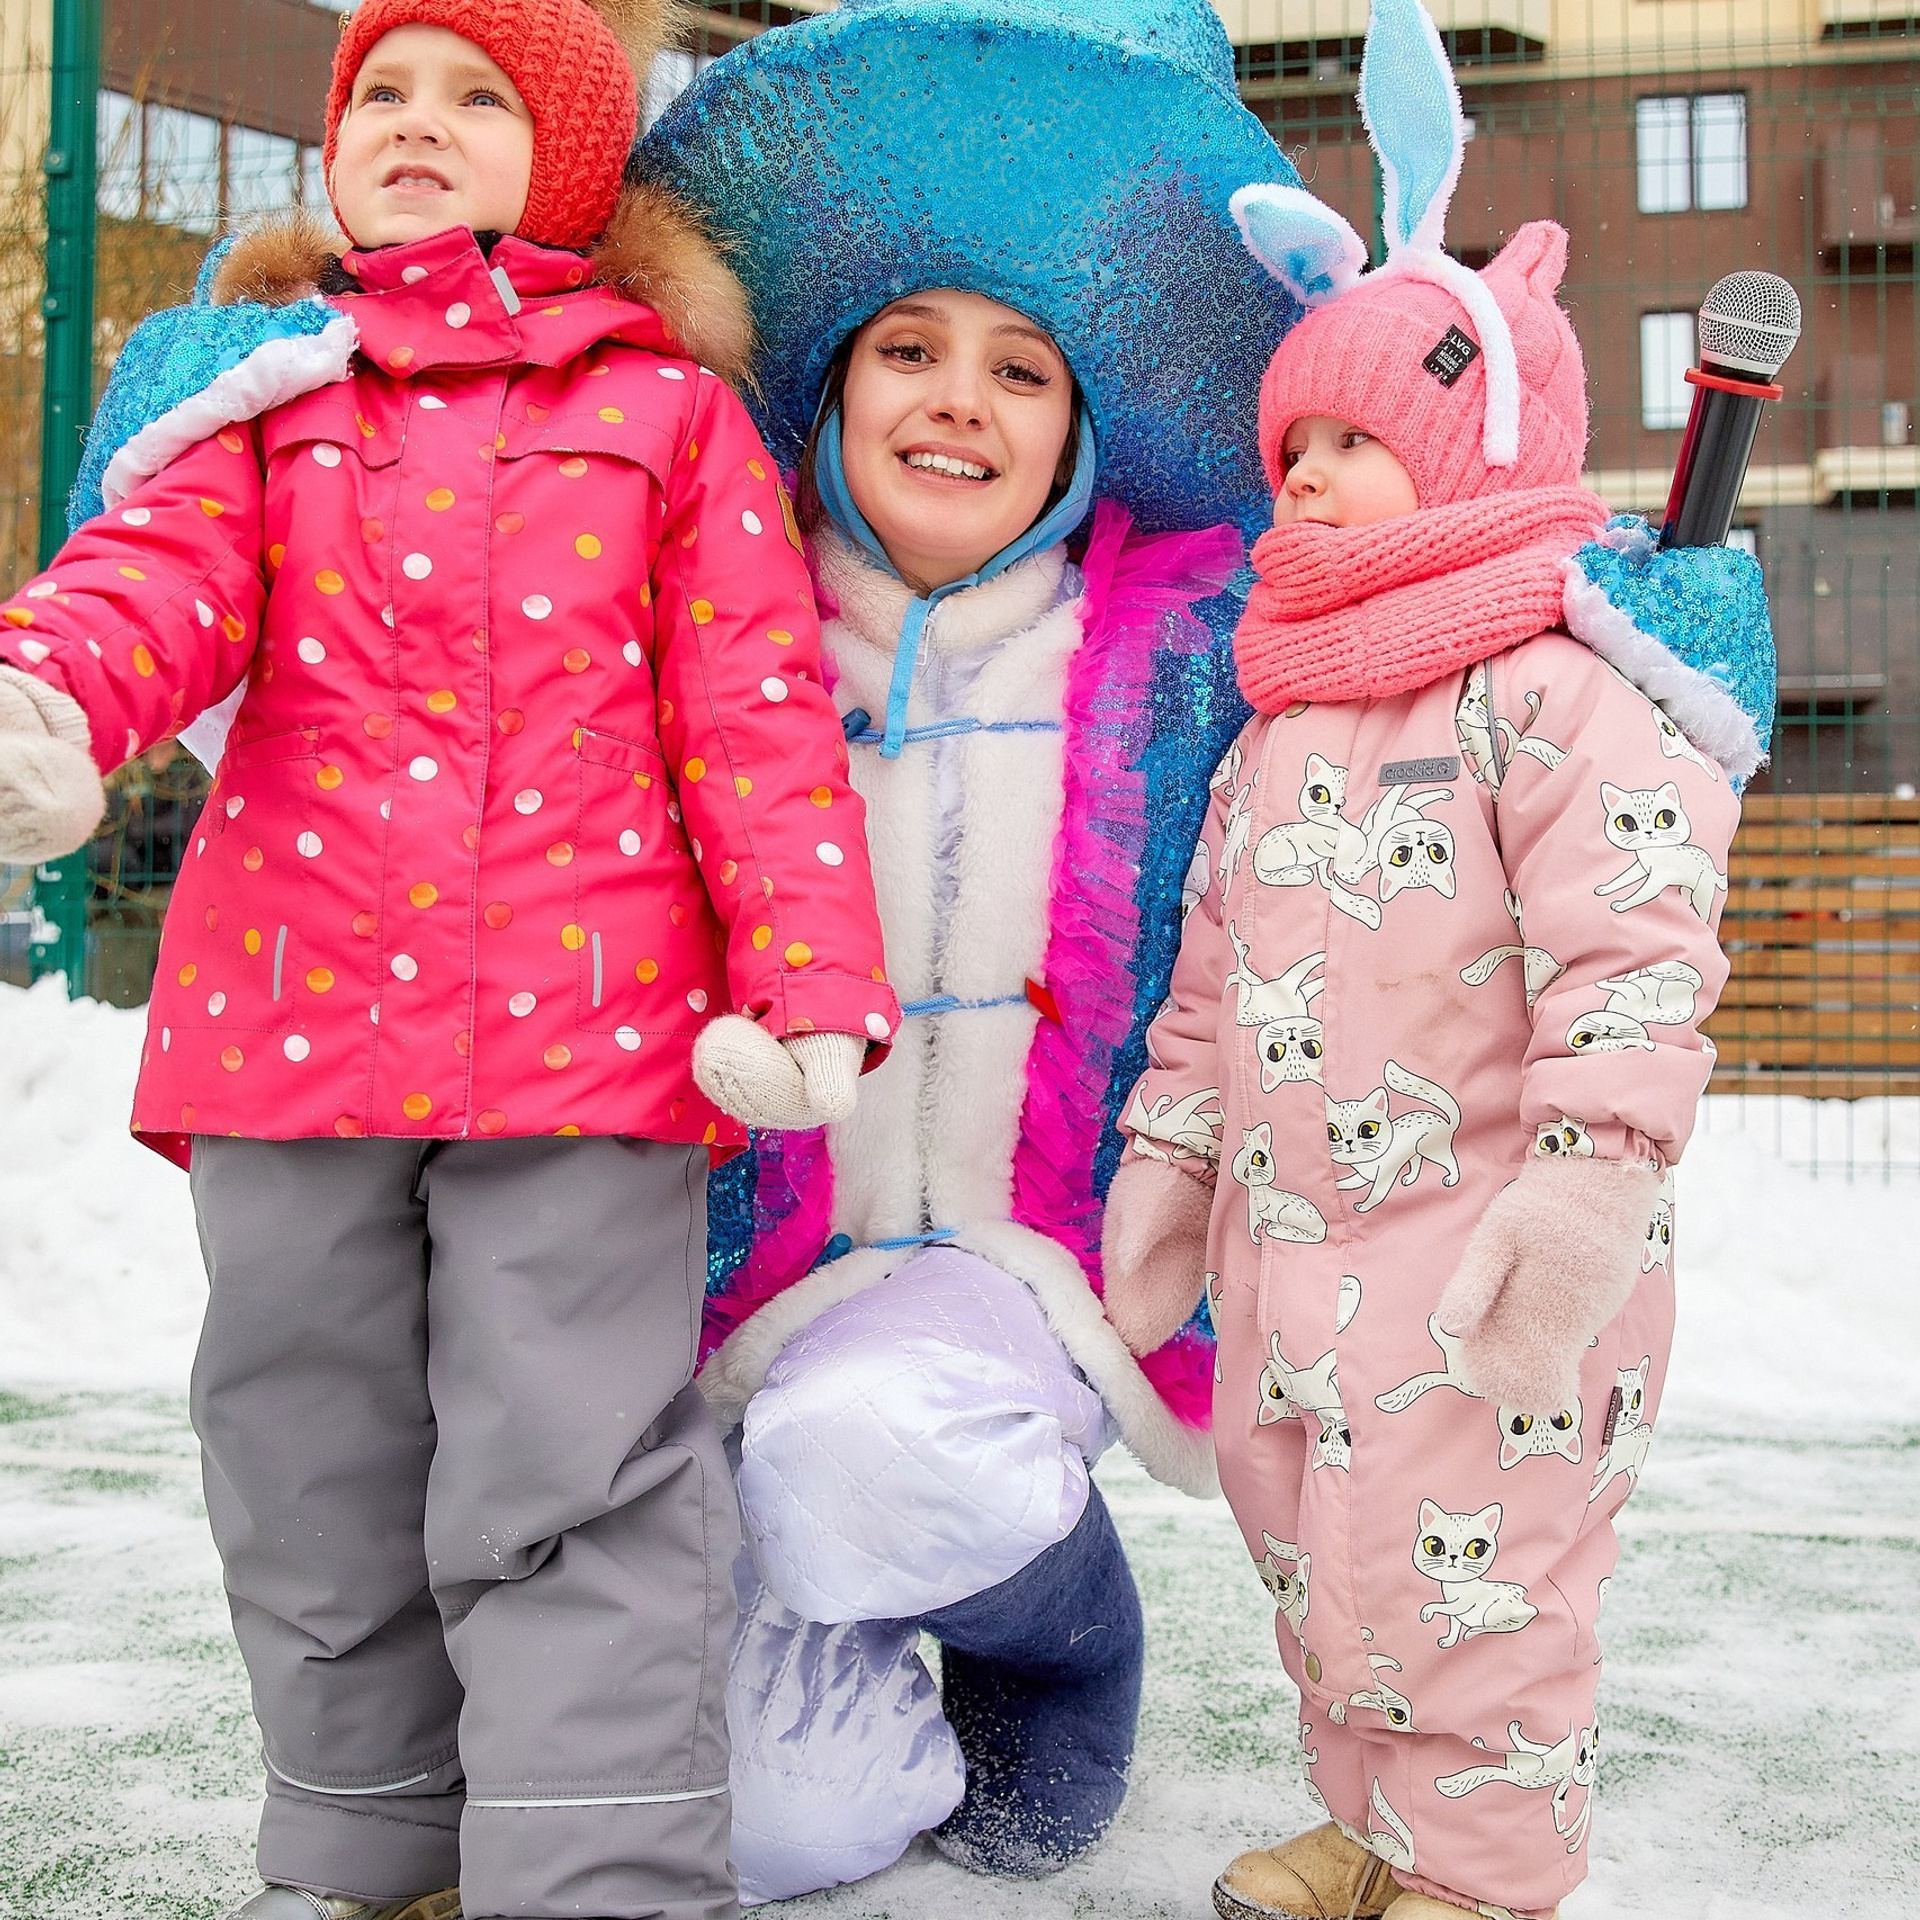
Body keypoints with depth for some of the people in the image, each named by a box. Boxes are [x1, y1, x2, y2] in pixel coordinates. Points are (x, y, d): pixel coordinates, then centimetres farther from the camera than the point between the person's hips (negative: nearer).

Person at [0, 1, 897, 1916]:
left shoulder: (669, 409, 7)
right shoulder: (269, 399, 14)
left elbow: (760, 715, 2)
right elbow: (160, 574, -6)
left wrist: (813, 987, -9)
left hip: (585, 1026, -3)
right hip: (293, 1019, 4)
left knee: (568, 1483, -4)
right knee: (317, 1474, 14)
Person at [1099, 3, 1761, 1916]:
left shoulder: (1558, 682, -13)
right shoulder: (1278, 722, 14)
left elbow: (1633, 957, -21)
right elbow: (1209, 970, 18)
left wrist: (1586, 1187, -25)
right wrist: (1165, 1166, 17)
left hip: (1487, 1258, -8)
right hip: (1291, 1244, 9)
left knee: (1460, 1576, 0)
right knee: (1319, 1564, 19)